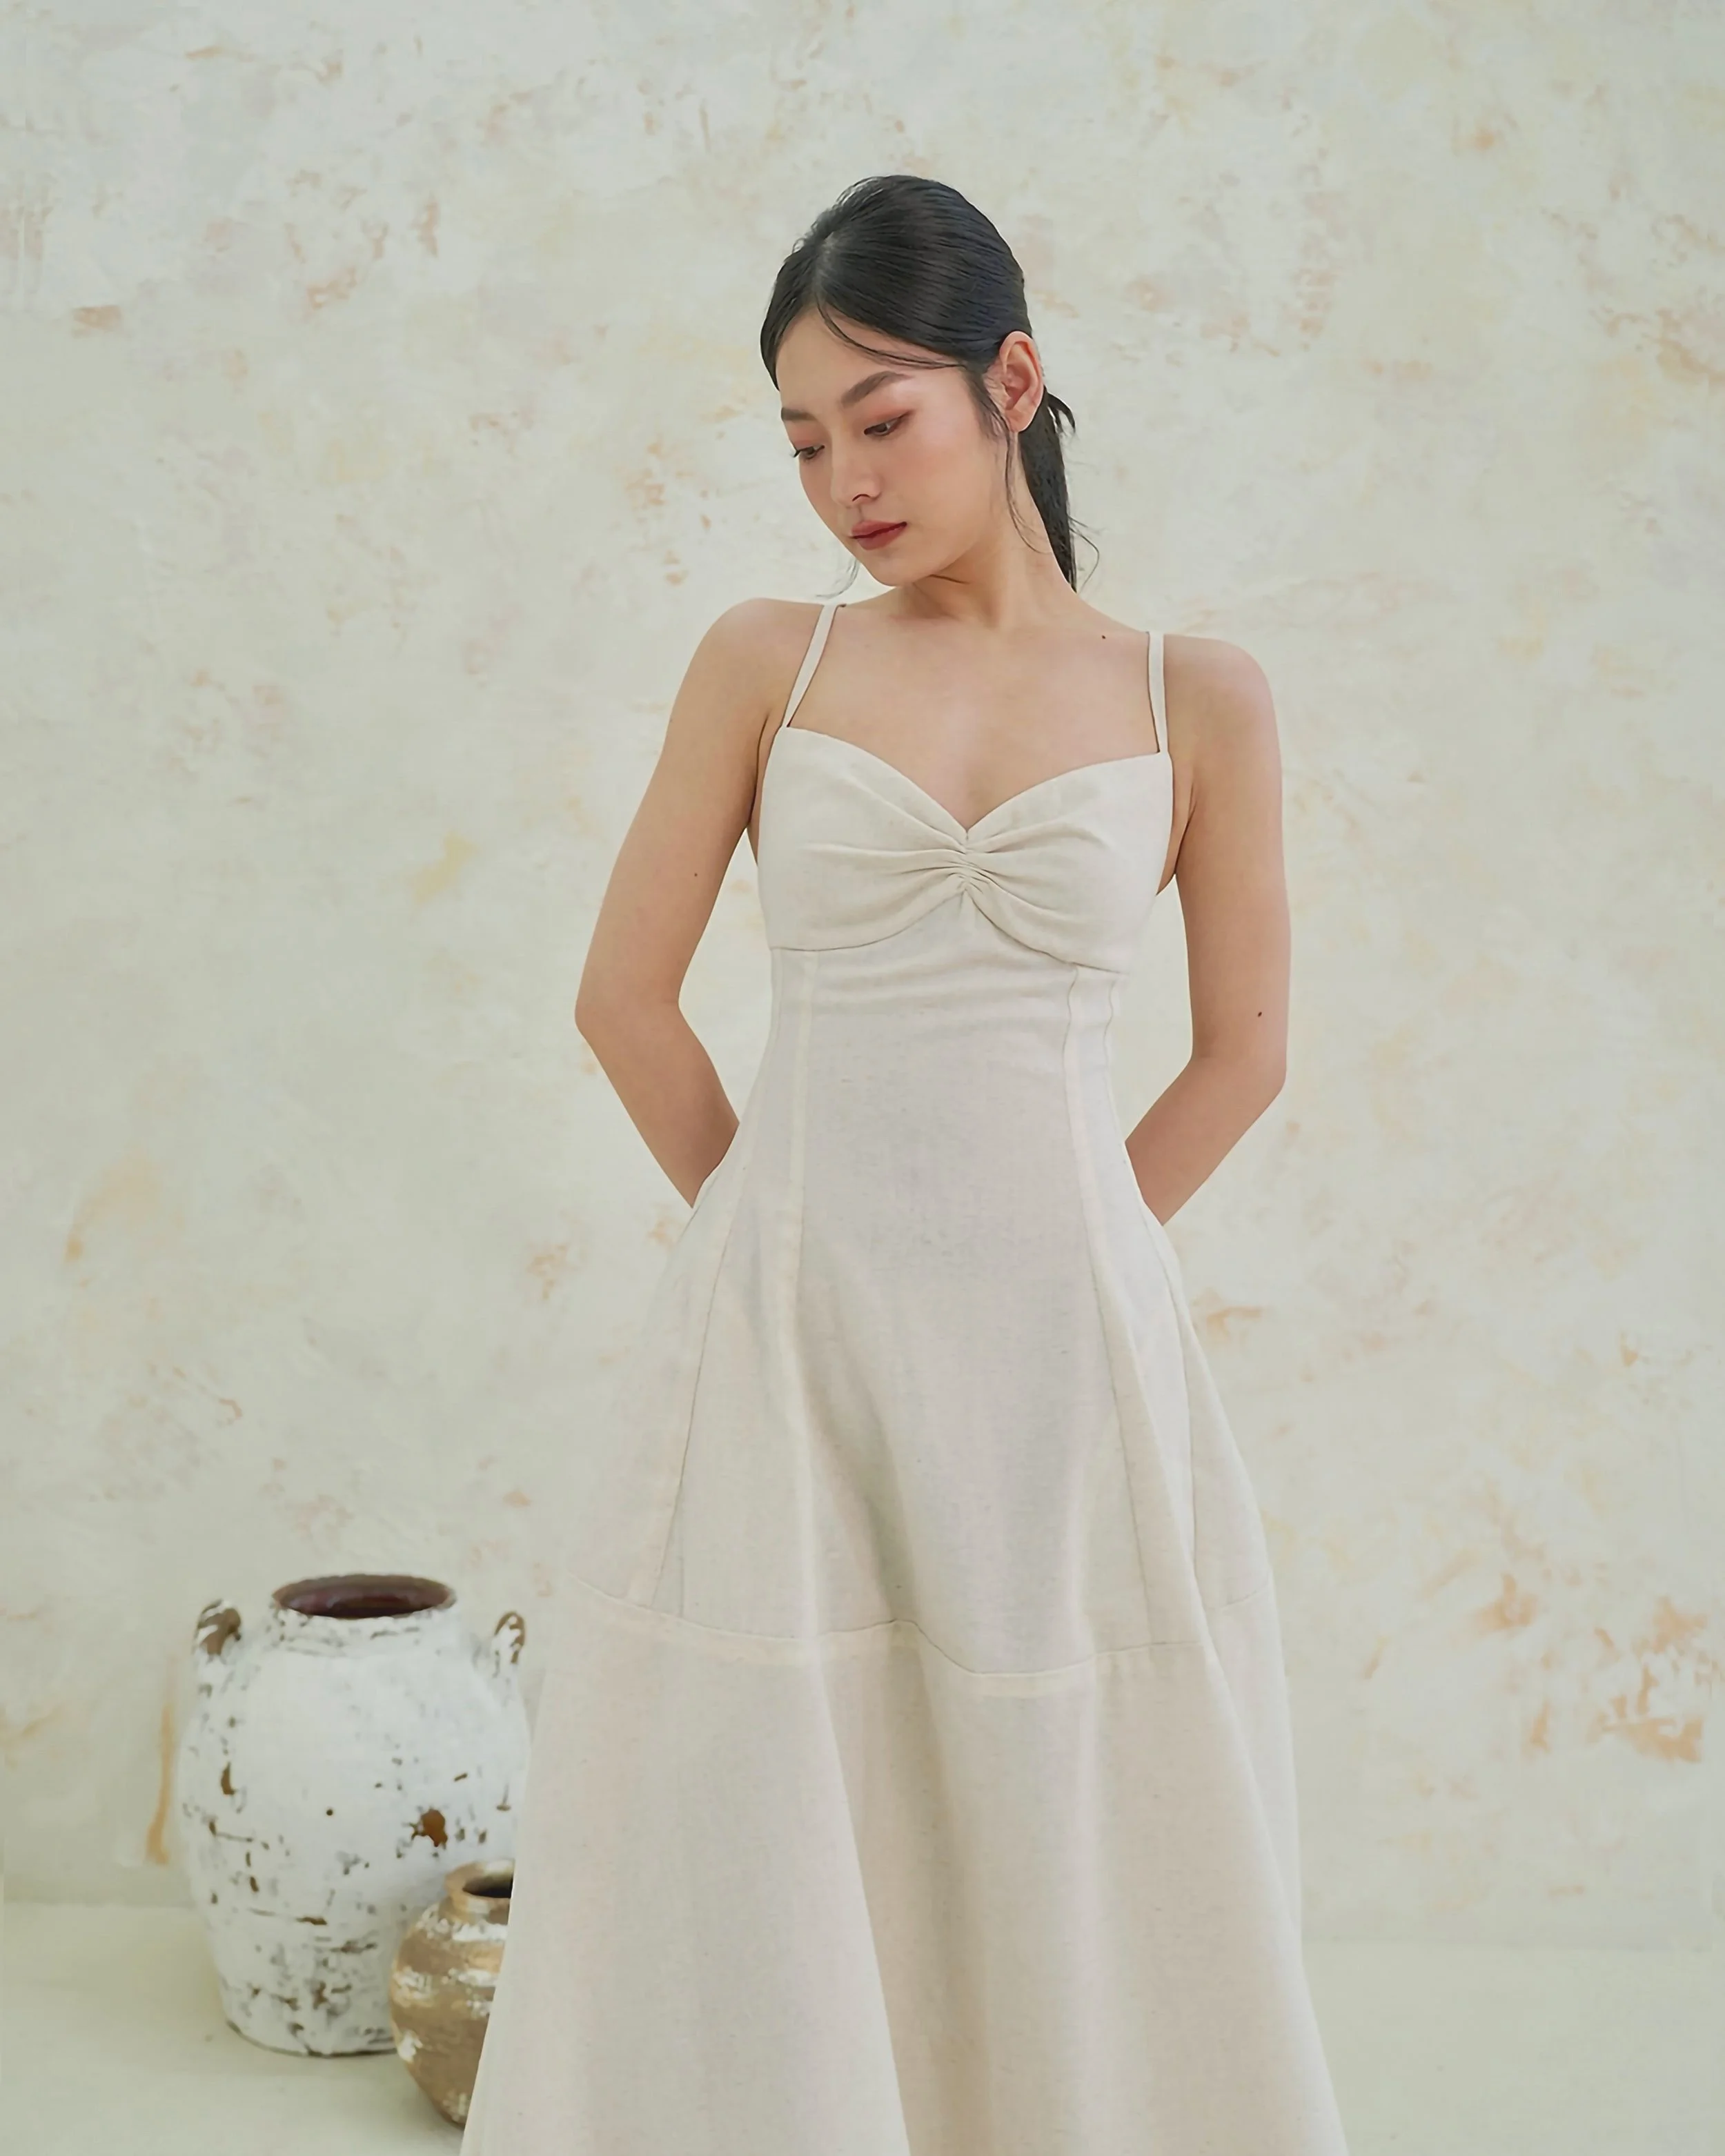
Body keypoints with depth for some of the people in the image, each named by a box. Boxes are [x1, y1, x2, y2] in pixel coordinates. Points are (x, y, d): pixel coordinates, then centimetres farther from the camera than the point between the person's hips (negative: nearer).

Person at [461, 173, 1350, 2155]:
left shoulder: (1196, 702, 3)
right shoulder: (765, 663, 4)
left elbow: (1241, 1055, 7)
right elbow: (623, 995, 6)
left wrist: (1047, 1258, 6)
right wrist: (778, 1233, 7)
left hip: (1059, 1351, 0)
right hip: (781, 1329, 0)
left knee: (1063, 1859, 9)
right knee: (755, 1873, 6)